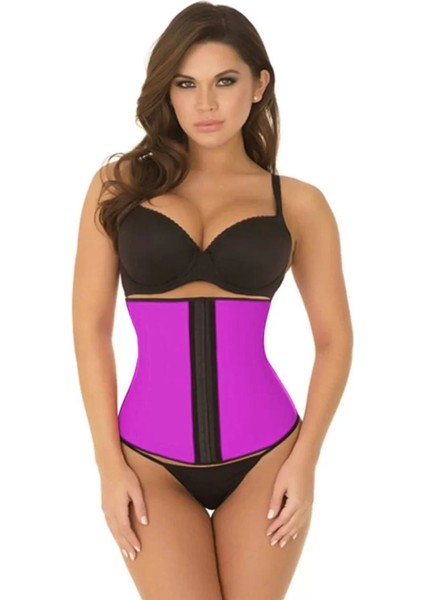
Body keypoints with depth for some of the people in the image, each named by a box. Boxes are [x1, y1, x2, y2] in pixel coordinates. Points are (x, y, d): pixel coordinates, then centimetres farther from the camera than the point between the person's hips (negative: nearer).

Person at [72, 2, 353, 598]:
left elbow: (335, 338, 4)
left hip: (264, 454, 1)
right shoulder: (119, 185, 2)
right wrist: (109, 462, -4)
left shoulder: (298, 203, 1)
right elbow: (91, 326, 0)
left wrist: (305, 458, -4)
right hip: (151, 458, 0)